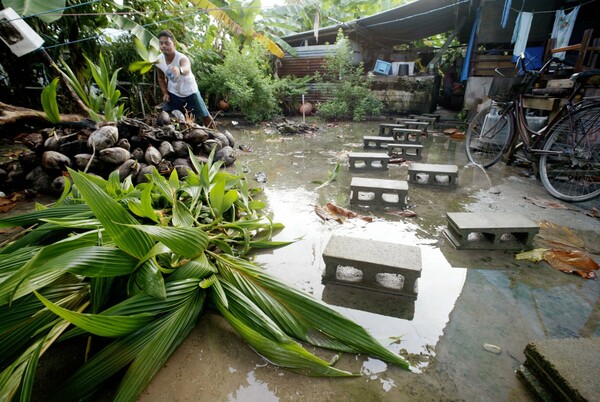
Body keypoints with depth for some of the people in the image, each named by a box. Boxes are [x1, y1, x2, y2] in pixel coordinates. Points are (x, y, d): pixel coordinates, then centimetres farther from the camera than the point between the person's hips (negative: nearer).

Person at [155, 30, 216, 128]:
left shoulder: (182, 58, -30)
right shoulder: (159, 61, -12)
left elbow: (186, 69, -56)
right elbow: (161, 78, 8)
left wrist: (180, 70, -80)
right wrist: (165, 93, -5)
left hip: (189, 92, -4)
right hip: (173, 93, 4)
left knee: (206, 117, 1)